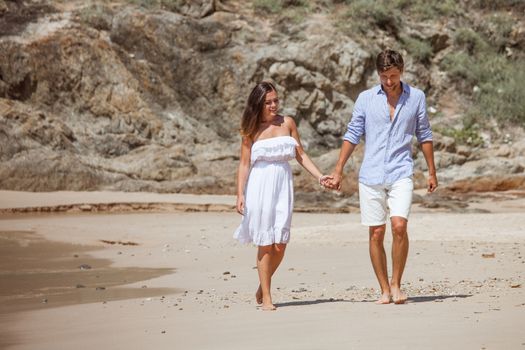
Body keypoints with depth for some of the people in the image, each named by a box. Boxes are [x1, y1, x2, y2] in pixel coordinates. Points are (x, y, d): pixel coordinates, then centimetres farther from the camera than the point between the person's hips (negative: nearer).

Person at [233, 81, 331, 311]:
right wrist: (240, 195, -4)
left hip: (283, 184, 2)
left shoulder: (287, 123, 8)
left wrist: (319, 176, 1)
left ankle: (262, 289, 21)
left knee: (279, 245, -2)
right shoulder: (251, 130, 3)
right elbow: (244, 164, 2)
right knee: (265, 245, -1)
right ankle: (266, 299, 7)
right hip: (259, 186, -2)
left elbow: (300, 155, 11)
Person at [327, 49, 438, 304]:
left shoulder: (416, 97, 6)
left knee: (399, 226, -18)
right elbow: (352, 135, 8)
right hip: (371, 176, 1)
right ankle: (385, 290, 11)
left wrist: (431, 172, 14)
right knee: (376, 234, 2)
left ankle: (396, 285, -3)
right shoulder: (366, 98, 5)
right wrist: (338, 171, 5)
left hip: (401, 174, -1)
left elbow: (424, 136, 13)